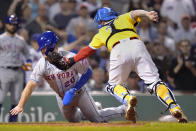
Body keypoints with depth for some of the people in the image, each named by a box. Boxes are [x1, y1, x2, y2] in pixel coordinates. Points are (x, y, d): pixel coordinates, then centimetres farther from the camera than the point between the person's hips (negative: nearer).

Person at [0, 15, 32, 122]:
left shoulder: (20, 41, 17)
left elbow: (27, 55, 24)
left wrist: (28, 65, 3)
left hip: (18, 72, 5)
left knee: (16, 100, 4)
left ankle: (12, 121, 9)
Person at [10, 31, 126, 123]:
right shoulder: (41, 65, -24)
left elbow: (88, 72, -19)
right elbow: (31, 86, -27)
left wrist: (74, 89, -29)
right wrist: (20, 106, -36)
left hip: (79, 94, -4)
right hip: (62, 98, 4)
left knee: (97, 119, 5)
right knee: (73, 120, 22)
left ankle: (124, 109, 28)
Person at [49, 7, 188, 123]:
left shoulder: (101, 33, 33)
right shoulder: (124, 18, 35)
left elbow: (88, 50, 33)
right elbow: (135, 13, 14)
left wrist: (71, 61, 42)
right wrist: (147, 13, -6)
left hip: (119, 51, -1)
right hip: (137, 45, 1)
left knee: (113, 85, 19)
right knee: (154, 82, -1)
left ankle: (128, 99, -14)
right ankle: (174, 106, -26)